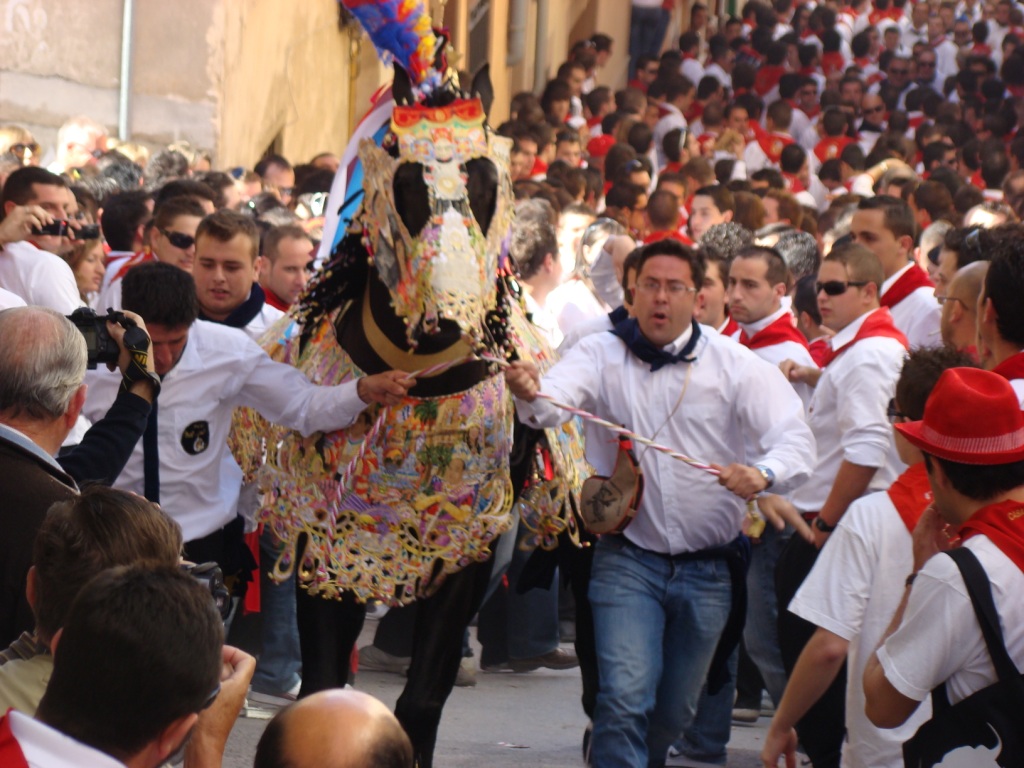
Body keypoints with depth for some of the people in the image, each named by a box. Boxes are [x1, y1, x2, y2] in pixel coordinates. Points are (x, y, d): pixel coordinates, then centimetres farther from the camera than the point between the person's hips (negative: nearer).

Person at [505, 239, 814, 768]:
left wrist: (762, 474, -35)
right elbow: (555, 403, -23)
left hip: (708, 566, 1)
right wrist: (530, 394, -49)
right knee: (626, 696, -18)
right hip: (629, 558, -1)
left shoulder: (735, 364, -5)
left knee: (676, 711, 13)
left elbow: (794, 436, -12)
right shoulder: (602, 354, -4)